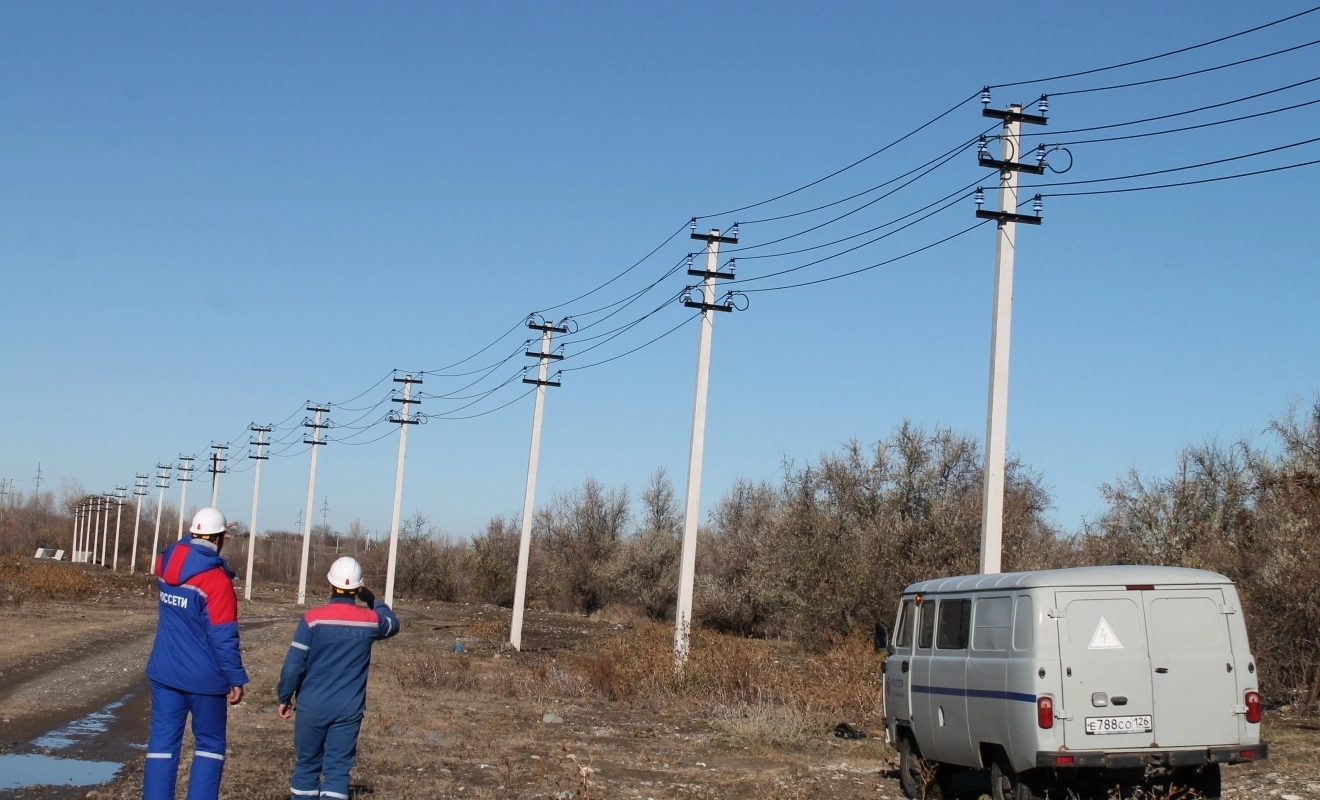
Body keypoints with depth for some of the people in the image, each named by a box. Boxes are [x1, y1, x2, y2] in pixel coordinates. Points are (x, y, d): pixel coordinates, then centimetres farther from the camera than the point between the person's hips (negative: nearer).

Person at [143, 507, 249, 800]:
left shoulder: (165, 563, -1)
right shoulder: (216, 579, -19)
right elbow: (224, 638, -18)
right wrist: (236, 679, -11)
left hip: (165, 672, 5)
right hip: (203, 677, -5)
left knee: (162, 741, 8)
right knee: (210, 744, 9)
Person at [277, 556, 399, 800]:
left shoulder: (313, 618, -11)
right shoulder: (370, 620, -4)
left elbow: (293, 665, -9)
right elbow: (392, 624, 22)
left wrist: (284, 697, 4)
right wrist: (372, 600, 25)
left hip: (312, 706, -1)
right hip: (349, 709, 1)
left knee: (307, 764, 13)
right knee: (337, 768, 4)